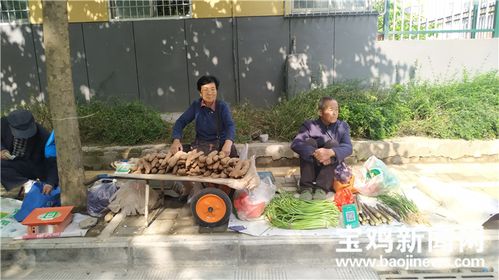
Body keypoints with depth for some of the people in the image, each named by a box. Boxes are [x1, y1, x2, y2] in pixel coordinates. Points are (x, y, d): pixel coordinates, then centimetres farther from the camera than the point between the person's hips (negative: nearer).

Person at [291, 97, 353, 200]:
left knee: (333, 143, -24)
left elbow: (348, 147, -18)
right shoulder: (309, 125, -7)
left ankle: (321, 189, -31)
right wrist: (314, 153, -40)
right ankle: (306, 188, -27)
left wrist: (330, 152, -39)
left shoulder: (343, 126, -2)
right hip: (312, 167, 0)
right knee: (309, 142, -24)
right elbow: (295, 144, -23)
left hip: (332, 169, 1)